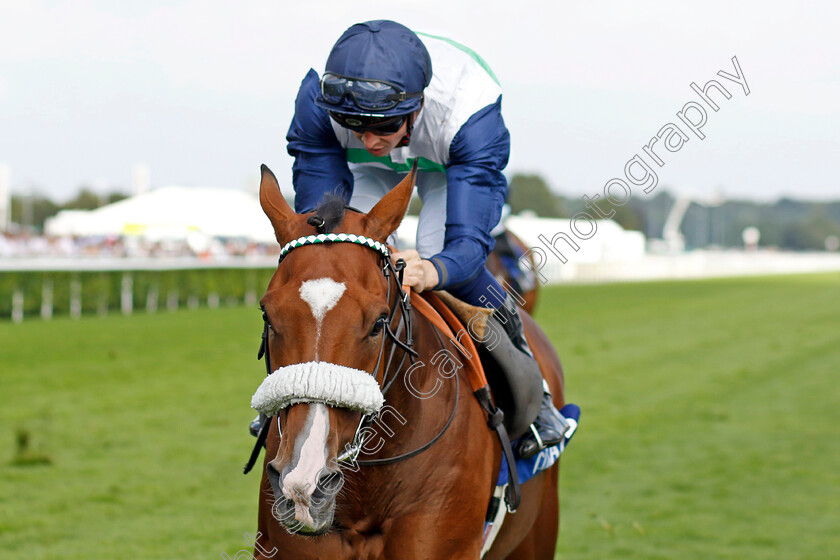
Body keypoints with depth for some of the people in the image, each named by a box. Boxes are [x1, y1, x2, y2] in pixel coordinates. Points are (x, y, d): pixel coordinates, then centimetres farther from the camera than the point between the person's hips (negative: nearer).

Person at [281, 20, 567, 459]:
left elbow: (469, 238, -50)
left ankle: (529, 389, -2)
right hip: (370, 169, 3)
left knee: (440, 255, -25)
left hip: (455, 158, -2)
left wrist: (434, 270, -73)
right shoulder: (317, 101, -40)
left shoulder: (467, 110, -46)